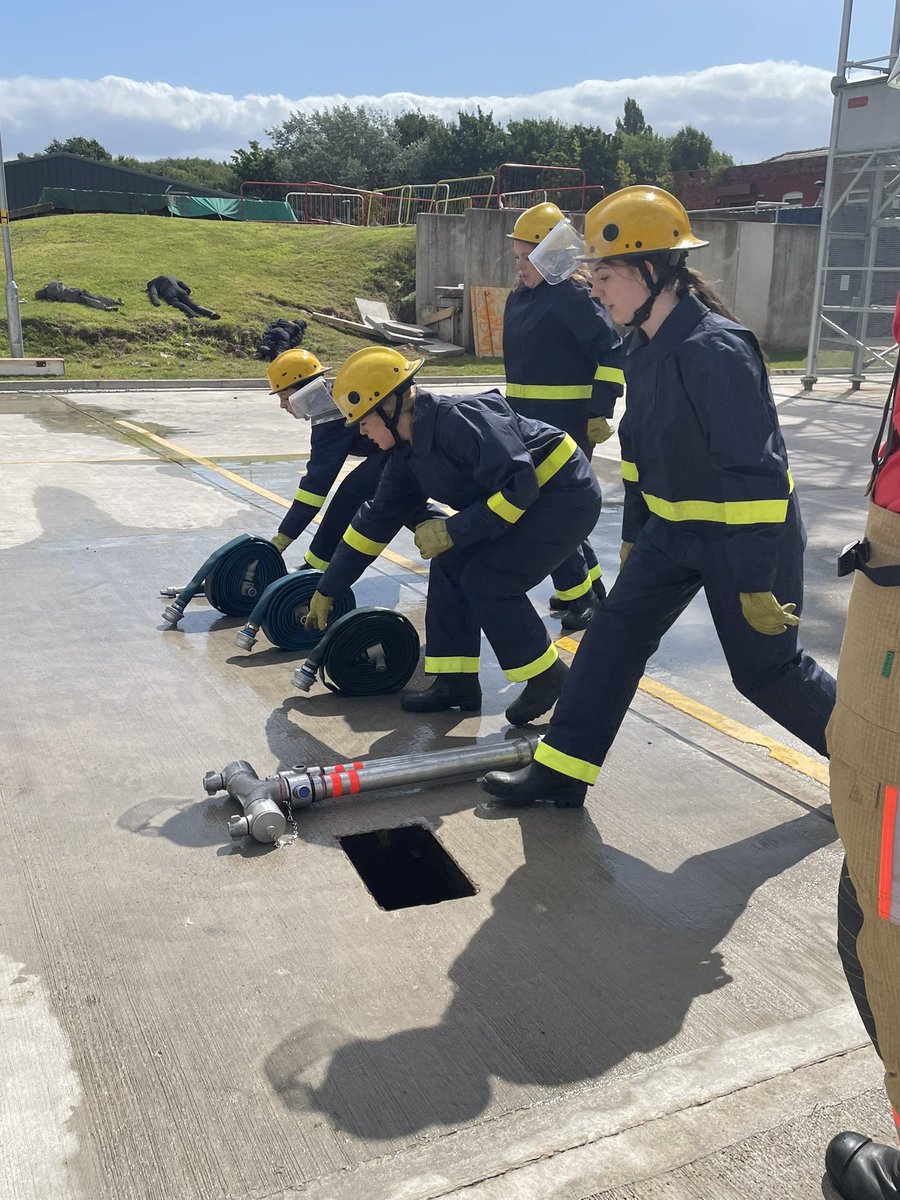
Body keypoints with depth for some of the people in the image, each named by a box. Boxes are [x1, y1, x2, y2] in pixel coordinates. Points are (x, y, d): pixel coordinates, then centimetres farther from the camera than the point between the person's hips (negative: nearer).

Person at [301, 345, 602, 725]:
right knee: (450, 564, 1)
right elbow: (376, 519, 9)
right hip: (519, 496, 9)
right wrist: (327, 590, 13)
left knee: (486, 579, -16)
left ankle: (546, 678, 2)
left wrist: (454, 530, -24)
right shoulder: (408, 452, 2)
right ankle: (455, 681, 9)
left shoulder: (462, 420, -28)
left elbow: (519, 486, -31)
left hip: (565, 495, -9)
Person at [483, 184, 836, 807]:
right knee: (613, 635, 2)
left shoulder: (716, 350, -26)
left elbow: (757, 471, -28)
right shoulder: (644, 348, 2)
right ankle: (562, 770, 9)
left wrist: (756, 582, -25)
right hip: (672, 527, 8)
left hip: (743, 534, -8)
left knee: (766, 669, 5)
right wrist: (634, 532, 19)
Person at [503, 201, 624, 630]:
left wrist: (599, 412, -19)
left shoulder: (574, 296, -14)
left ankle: (578, 595, 6)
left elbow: (613, 352, -18)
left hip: (568, 424, -9)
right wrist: (514, 413, 25)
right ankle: (589, 587, 29)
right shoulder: (519, 298, 13)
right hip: (529, 422, 9)